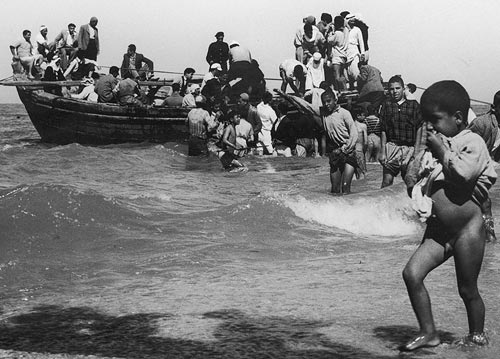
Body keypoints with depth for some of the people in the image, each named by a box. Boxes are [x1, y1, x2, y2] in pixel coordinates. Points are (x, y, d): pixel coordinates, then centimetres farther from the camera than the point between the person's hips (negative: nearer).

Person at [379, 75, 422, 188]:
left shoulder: (413, 105, 7)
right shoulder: (386, 105, 9)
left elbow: (420, 130, 6)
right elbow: (383, 131, 6)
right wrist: (382, 152, -1)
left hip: (410, 148, 0)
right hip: (391, 147, 0)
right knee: (387, 181, -6)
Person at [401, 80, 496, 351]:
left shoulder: (473, 142, -8)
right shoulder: (429, 141, 14)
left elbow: (463, 173, -27)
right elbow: (412, 181, 21)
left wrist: (441, 148, -15)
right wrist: (415, 188, -2)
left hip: (467, 227, -6)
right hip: (437, 230, 7)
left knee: (467, 290, 4)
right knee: (411, 273, -9)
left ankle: (477, 336, 25)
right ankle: (428, 332, 1)